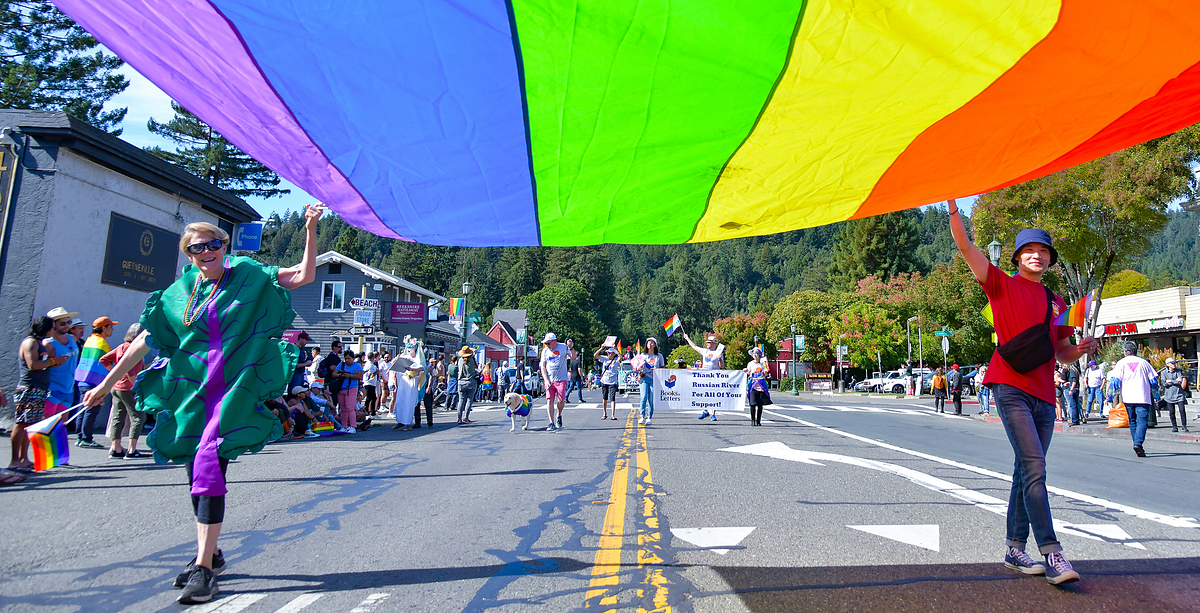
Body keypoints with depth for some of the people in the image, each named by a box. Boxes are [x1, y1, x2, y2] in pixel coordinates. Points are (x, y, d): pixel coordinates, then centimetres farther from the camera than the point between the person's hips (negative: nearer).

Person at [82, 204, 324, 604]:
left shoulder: (248, 278, 1)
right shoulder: (179, 293, 9)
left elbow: (304, 275, -6)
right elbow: (146, 340, 13)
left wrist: (310, 230, -17)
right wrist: (106, 383, 14)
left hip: (233, 389, -4)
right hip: (192, 392, 5)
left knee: (209, 468, -17)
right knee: (198, 474, 11)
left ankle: (204, 567, -11)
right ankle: (209, 555, 27)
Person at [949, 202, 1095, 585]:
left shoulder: (1057, 304, 21)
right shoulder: (1002, 284, 6)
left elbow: (1063, 353, 26)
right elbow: (965, 246, -3)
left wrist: (1082, 348, 4)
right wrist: (953, 206, -10)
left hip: (1044, 395, 6)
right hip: (1010, 388, -6)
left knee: (1027, 472, 8)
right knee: (1034, 468, -14)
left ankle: (1014, 549, 16)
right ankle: (1053, 555, -14)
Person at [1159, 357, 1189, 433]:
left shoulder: (1178, 371, 5)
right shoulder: (1163, 372, 3)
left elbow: (1181, 382, -7)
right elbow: (1164, 383, -8)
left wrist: (1170, 381, -8)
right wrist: (1176, 381, -8)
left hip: (1179, 394, 0)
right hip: (1169, 395, 0)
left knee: (1182, 410, -7)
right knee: (1171, 412, 2)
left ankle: (1184, 426, 5)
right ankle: (1174, 426, 12)